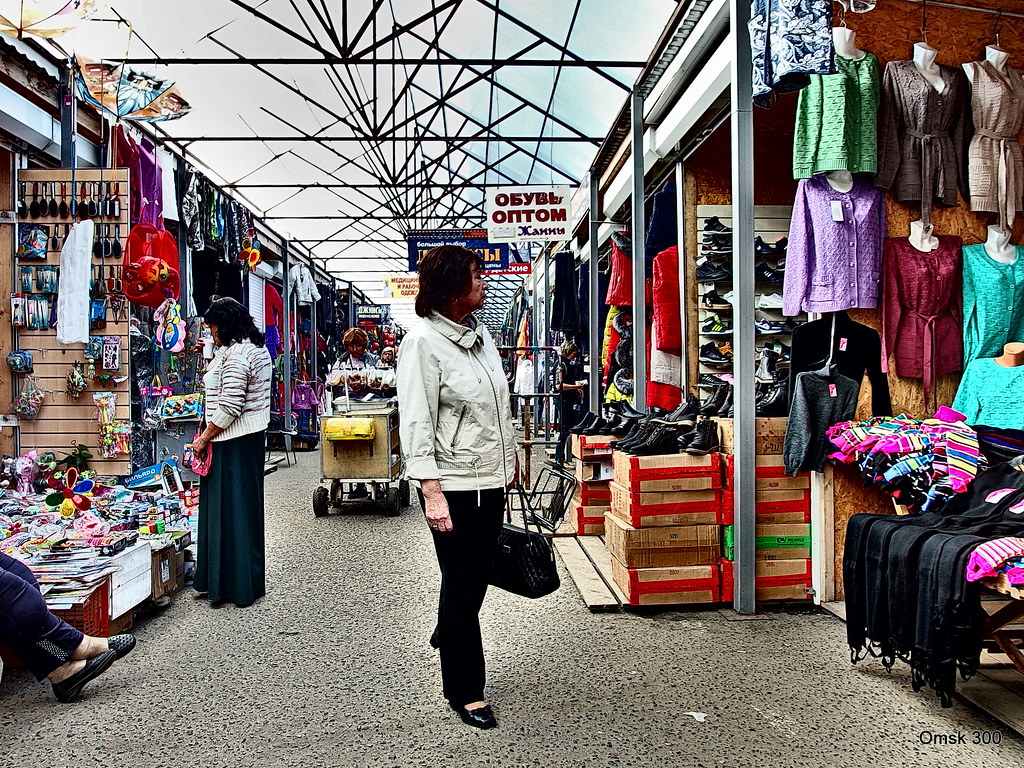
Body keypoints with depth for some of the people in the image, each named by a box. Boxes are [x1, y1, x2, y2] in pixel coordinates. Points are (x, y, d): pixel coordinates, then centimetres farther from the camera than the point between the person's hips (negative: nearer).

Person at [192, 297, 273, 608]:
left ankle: (236, 586, 7)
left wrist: (205, 437, -12)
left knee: (231, 511, -2)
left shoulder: (235, 355, -18)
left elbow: (230, 407, -23)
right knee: (245, 509, 15)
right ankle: (247, 584, 25)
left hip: (234, 443, -11)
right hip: (252, 436, 11)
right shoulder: (257, 348, 14)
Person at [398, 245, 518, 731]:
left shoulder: (479, 333, 10)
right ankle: (465, 691, 19)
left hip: (491, 481, 8)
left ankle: (447, 638, 49)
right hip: (454, 486, -7)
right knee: (462, 585, 3)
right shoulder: (423, 343, -14)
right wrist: (432, 492, -23)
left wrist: (510, 460, 21)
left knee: (475, 576, 21)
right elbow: (416, 422, -18)